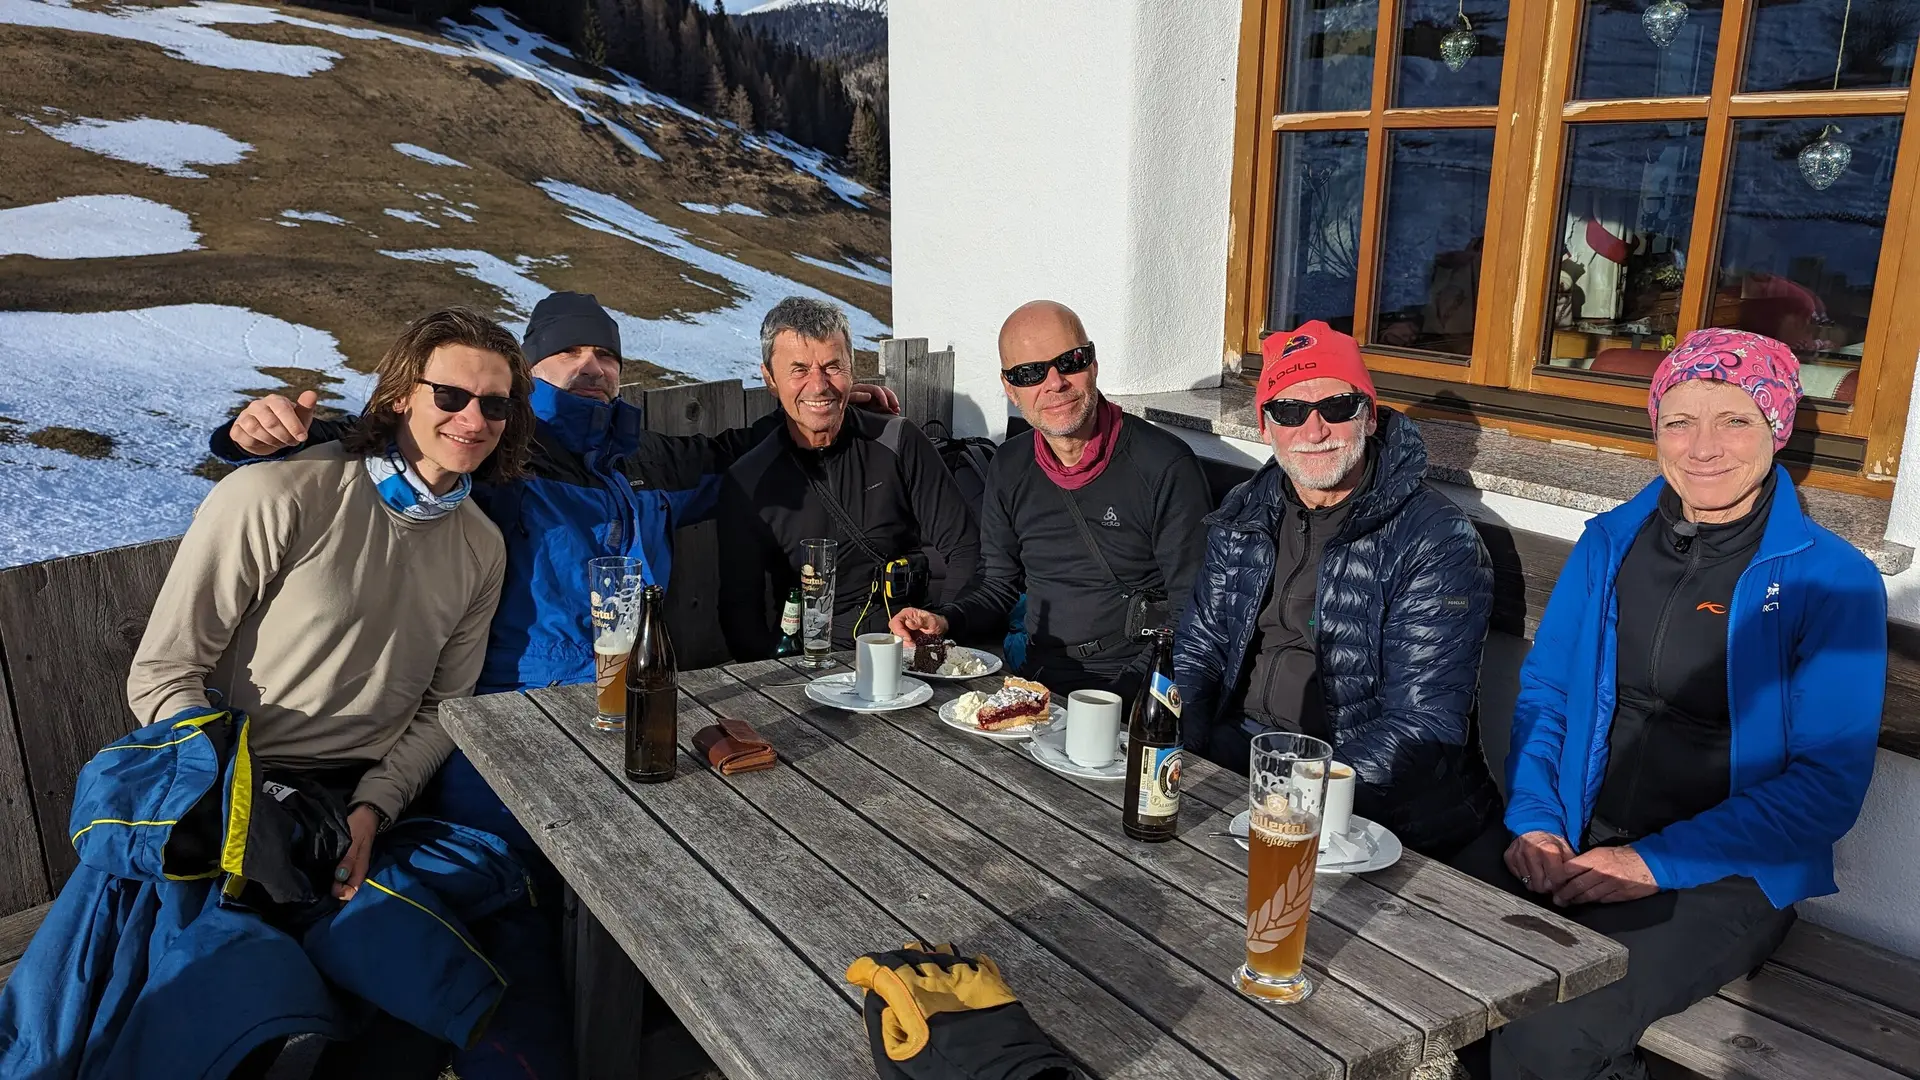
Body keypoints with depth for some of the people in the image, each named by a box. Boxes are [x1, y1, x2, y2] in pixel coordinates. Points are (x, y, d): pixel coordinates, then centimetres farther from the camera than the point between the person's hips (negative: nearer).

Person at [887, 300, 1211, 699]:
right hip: (1036, 679, 5)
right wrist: (944, 623, -2)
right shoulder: (1009, 467, 11)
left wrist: (1125, 695, -21)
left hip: (1135, 691, -5)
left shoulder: (1165, 466, -8)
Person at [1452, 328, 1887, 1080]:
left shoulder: (1832, 581, -4)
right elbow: (1542, 692, 11)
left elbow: (1831, 780, -7)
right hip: (1567, 843, 4)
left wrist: (1655, 863, -15)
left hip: (1723, 874, -4)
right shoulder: (1608, 543, 9)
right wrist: (1532, 817, -6)